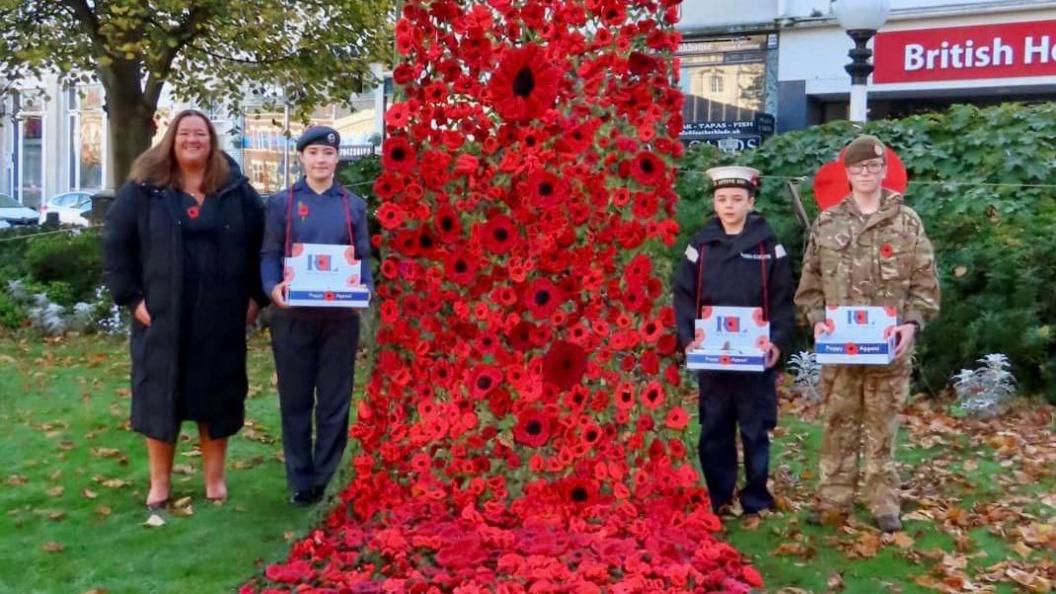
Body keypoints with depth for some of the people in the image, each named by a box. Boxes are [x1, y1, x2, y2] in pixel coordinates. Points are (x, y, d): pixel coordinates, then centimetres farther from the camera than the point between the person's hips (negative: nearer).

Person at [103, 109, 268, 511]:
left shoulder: (236, 190, 6)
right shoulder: (144, 189, 2)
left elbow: (263, 243, 9)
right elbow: (115, 242, 3)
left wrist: (256, 296, 2)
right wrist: (131, 297, -5)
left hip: (221, 317, 1)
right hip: (162, 315, -1)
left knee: (217, 396, 8)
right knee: (161, 397, 5)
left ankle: (215, 479, 21)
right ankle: (160, 483, 18)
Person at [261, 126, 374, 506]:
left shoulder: (353, 205, 10)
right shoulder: (282, 203, 6)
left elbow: (363, 257, 9)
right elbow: (269, 255, 2)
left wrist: (365, 288, -11)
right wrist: (273, 287, -18)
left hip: (341, 315, 1)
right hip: (293, 314, -1)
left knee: (335, 401, 5)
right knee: (295, 400, 5)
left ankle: (327, 481, 15)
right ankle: (300, 483, 15)